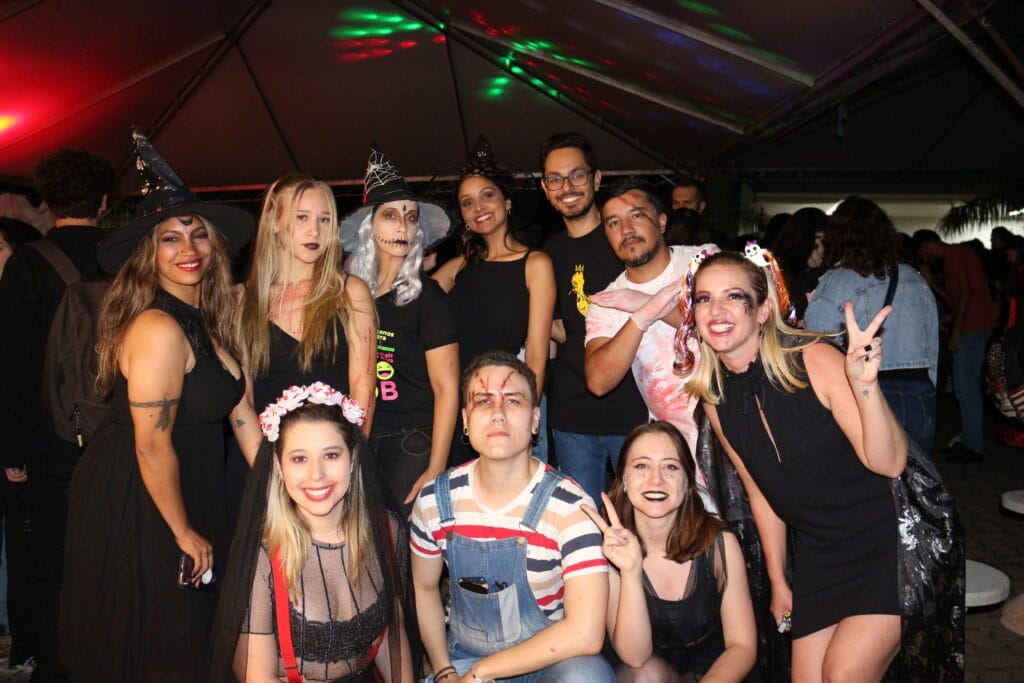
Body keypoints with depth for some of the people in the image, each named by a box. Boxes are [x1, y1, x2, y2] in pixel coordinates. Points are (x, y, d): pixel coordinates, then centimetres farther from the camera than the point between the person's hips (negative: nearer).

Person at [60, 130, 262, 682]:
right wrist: (185, 533, -11)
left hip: (189, 499, 8)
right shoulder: (159, 329, -25)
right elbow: (152, 447, -23)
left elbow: (241, 412, 2)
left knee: (191, 634, 23)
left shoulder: (208, 319, 3)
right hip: (136, 508, -8)